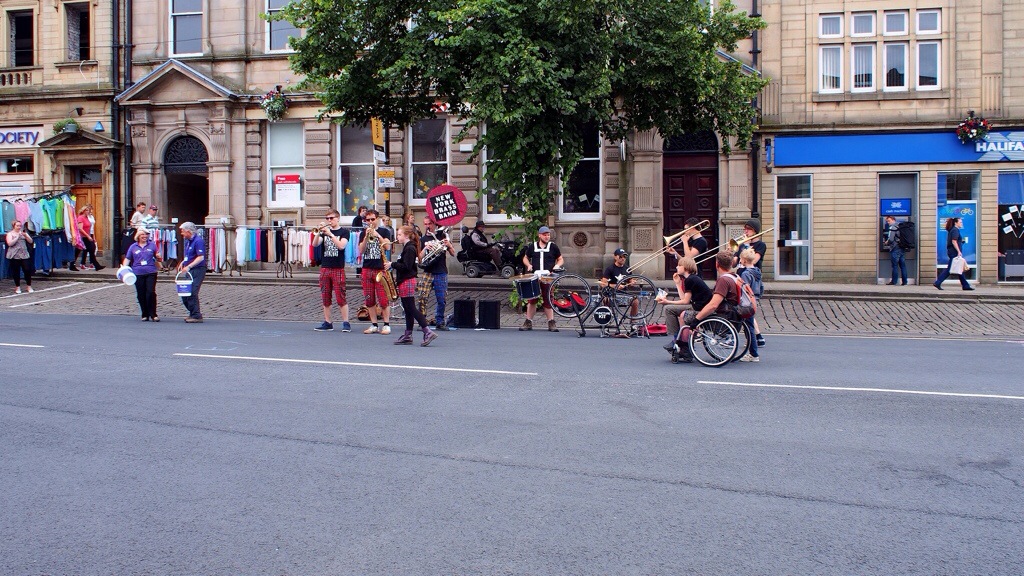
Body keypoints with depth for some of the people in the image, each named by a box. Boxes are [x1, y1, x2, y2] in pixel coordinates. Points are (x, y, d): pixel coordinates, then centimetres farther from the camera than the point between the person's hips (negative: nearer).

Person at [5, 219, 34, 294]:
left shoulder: (23, 232, 14)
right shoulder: (10, 234, 3)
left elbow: (31, 241, 5)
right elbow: (10, 243, -11)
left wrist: (25, 235, -11)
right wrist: (18, 236, -13)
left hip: (24, 255, 2)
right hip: (14, 256, -2)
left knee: (28, 270, -5)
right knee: (16, 271, 2)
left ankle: (29, 286, 7)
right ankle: (17, 287, 13)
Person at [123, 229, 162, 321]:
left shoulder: (152, 245, 9)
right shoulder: (133, 247, 9)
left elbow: (157, 258, 16)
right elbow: (127, 259, 9)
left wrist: (158, 257, -8)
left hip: (151, 273, -1)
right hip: (138, 274, 1)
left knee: (151, 293, -11)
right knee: (141, 295, 4)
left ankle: (153, 314, -5)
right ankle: (145, 315, 14)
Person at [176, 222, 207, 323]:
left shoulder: (198, 241, -13)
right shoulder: (187, 241, 17)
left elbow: (201, 257, -21)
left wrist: (188, 267, -23)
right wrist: (182, 263, 11)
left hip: (198, 270, -10)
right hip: (189, 271, 10)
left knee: (192, 293, -12)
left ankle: (196, 316, -5)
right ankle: (193, 313, 21)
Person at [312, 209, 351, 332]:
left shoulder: (344, 232, 1)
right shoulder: (324, 231, 13)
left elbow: (341, 246, -16)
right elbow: (315, 244, 0)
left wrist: (330, 234, -19)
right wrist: (319, 232, -14)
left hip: (338, 268, -5)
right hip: (324, 268, 5)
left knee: (340, 297, -7)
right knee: (325, 298, 6)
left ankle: (346, 323, -1)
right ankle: (327, 323, 13)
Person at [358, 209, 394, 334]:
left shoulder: (384, 231, 5)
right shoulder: (363, 234, 14)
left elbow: (387, 247, -9)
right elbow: (361, 251, 2)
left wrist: (377, 235, -15)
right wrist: (367, 236, -9)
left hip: (381, 269, -4)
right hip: (367, 269, 4)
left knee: (383, 300, -7)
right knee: (369, 300, 4)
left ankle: (386, 325, 2)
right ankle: (374, 325, 11)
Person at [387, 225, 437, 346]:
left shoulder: (410, 248, -15)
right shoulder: (406, 247, 17)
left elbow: (406, 266, -23)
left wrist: (392, 265, -15)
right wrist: (392, 266, 9)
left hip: (407, 281, -10)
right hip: (405, 281, 10)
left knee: (411, 308, -11)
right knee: (408, 309, 11)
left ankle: (428, 332, -14)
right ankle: (408, 336, 15)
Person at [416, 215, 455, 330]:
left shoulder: (443, 236, 8)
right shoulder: (423, 239, 10)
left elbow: (453, 254, 6)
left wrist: (449, 245, -13)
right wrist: (425, 249, -12)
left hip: (441, 273, 0)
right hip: (427, 272, 0)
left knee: (442, 299, 2)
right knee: (421, 297, -13)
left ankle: (439, 322, 16)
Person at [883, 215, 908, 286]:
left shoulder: (892, 227, -9)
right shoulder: (899, 226, 15)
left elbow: (891, 239, -17)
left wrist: (886, 243, 2)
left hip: (895, 249, -8)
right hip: (902, 248, 8)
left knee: (895, 266, -4)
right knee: (903, 265, 7)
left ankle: (894, 281, -2)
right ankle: (904, 282, 8)